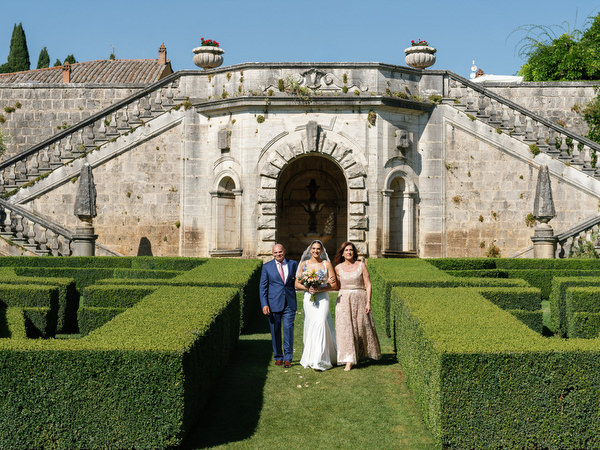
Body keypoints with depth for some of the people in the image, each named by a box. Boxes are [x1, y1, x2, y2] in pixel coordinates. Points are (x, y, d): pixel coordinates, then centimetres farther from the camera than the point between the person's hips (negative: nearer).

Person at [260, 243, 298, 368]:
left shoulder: (293, 264, 8)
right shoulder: (267, 267, 5)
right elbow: (263, 287, 3)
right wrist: (264, 304, -6)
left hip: (289, 303, 0)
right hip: (274, 304, 0)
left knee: (288, 329, -8)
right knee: (275, 331, 6)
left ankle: (288, 358, 2)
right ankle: (278, 357, 20)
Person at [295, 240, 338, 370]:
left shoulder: (327, 264, 3)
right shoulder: (304, 264, 9)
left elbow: (334, 285, 1)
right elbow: (297, 284, 9)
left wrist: (320, 289, -14)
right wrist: (307, 288, -10)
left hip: (322, 298, -2)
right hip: (308, 298, 2)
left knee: (320, 324, -16)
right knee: (310, 327, 3)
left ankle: (319, 360, -17)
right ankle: (309, 357, 16)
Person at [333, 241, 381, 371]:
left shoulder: (361, 265, 0)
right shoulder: (338, 268, 5)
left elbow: (368, 285, -1)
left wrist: (368, 302, -8)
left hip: (360, 299, 0)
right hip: (344, 300, 1)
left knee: (364, 327, 7)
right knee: (346, 329, -7)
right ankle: (348, 361, -7)